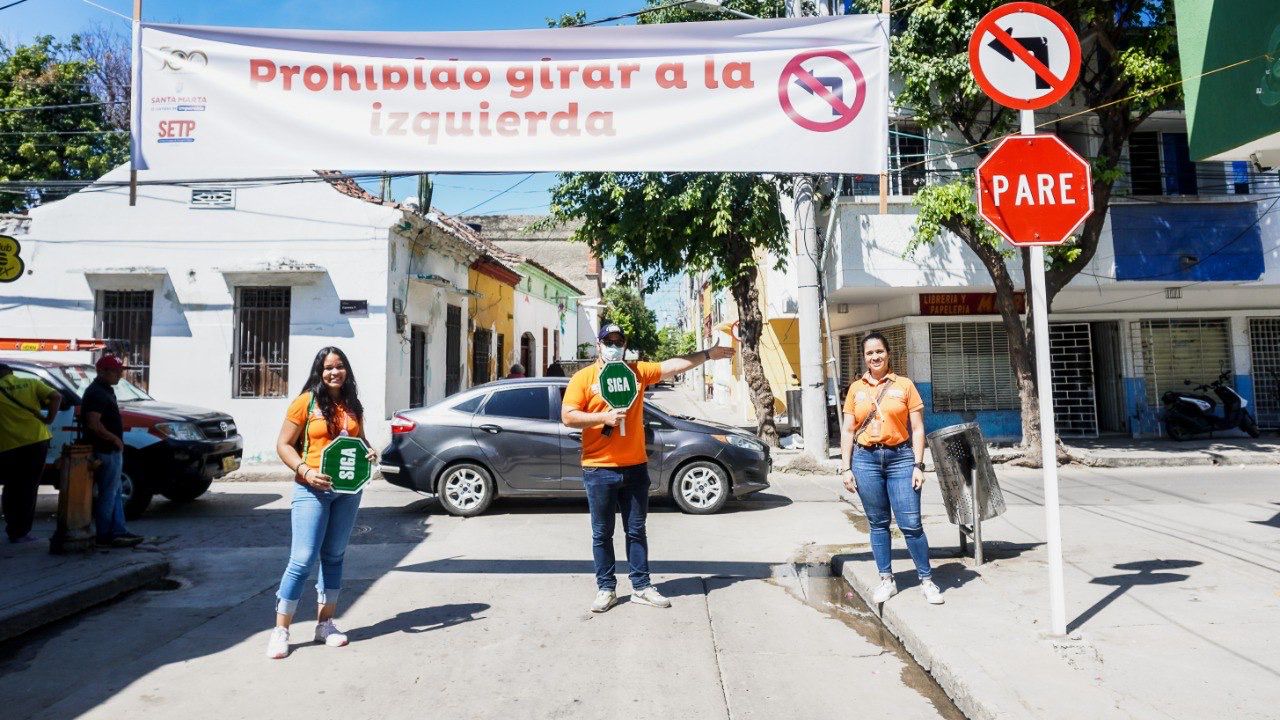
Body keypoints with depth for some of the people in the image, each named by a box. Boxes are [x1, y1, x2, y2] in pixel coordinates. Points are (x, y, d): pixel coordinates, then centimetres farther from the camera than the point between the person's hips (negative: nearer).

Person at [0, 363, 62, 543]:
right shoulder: (31, 383, 4)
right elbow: (56, 396, -6)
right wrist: (49, 420, 0)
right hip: (37, 440, 1)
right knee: (29, 489, 8)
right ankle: (20, 532, 10)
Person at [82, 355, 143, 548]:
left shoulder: (105, 390, 15)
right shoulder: (96, 393, -16)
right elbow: (94, 424, -25)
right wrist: (115, 439, -16)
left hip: (112, 451, 11)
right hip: (106, 452, -11)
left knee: (115, 494, 14)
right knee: (108, 494, -3)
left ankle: (118, 531, 20)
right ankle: (104, 536, 5)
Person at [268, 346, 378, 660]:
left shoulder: (353, 405, 9)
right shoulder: (306, 402, -5)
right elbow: (283, 445, -5)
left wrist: (371, 452, 0)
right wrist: (305, 470, -19)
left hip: (348, 490, 5)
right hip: (312, 489, -5)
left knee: (334, 556, 12)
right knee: (303, 559, -7)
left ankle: (325, 624, 23)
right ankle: (280, 631, 6)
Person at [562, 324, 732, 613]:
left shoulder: (637, 371, 8)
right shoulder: (584, 377, -1)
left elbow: (674, 365, 10)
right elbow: (567, 416, -7)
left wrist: (708, 355, 8)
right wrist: (605, 417, -15)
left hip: (635, 467, 3)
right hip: (599, 470, -3)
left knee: (636, 531, 11)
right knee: (602, 534, 6)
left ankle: (641, 587, 20)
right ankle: (606, 589, 18)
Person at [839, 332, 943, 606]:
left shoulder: (904, 385, 5)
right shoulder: (856, 388, 9)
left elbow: (917, 429, 4)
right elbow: (847, 431, 10)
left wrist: (918, 465, -4)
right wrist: (846, 468, 4)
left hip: (900, 457, -2)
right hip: (866, 459, 2)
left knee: (911, 524, -3)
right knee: (878, 523, 8)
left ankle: (927, 580, 12)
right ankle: (886, 581, 19)